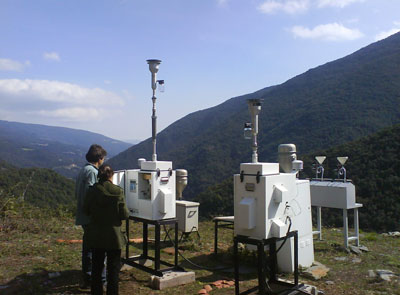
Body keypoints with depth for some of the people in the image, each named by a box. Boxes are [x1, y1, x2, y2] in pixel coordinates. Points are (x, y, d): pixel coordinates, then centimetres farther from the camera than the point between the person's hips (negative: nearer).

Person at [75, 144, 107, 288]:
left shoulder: (82, 170, 14)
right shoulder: (92, 171, -16)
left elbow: (77, 194, 19)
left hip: (83, 217, 10)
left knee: (88, 247, 17)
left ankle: (86, 279, 27)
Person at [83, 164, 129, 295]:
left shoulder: (92, 191, -8)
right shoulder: (118, 191, -15)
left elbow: (86, 210, 3)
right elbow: (124, 215, -12)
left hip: (96, 235, 3)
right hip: (114, 235, -2)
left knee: (96, 266, 17)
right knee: (113, 267, 10)